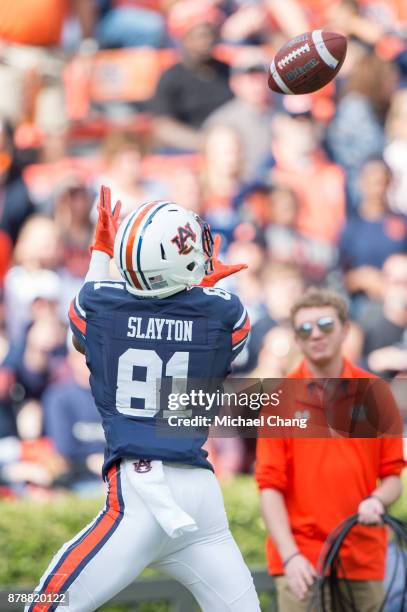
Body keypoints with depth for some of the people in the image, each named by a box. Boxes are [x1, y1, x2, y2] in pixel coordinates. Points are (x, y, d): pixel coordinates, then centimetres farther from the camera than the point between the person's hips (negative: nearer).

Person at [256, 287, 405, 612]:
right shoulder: (281, 400, 1)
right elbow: (270, 486, -3)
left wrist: (377, 500, -13)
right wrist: (290, 555, -14)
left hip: (365, 559, 2)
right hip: (303, 562, -2)